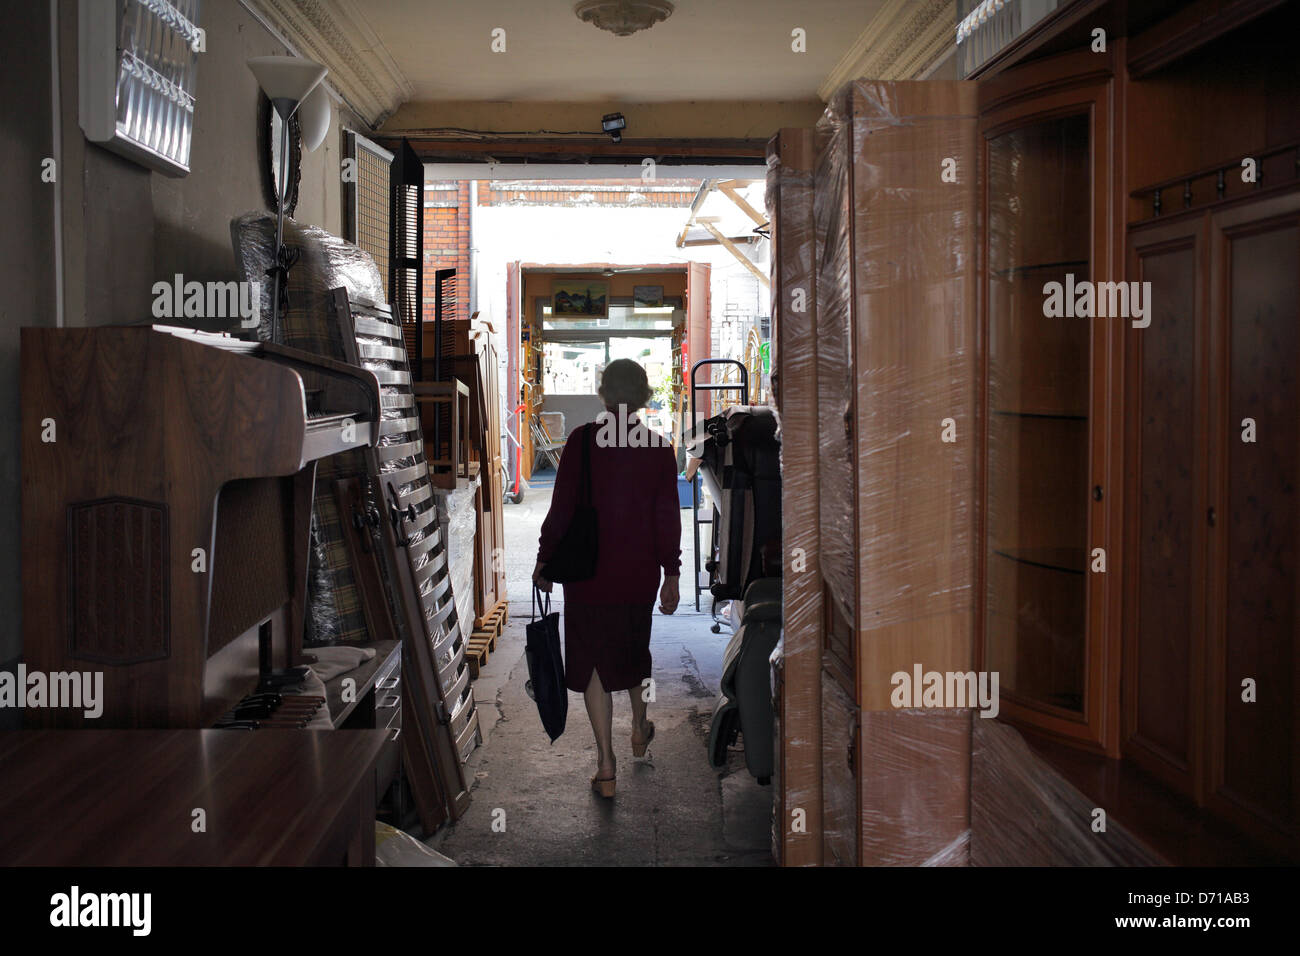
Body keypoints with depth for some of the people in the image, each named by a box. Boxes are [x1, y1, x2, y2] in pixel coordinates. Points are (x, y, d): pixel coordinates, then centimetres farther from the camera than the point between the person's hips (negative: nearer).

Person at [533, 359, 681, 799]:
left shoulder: (581, 440, -12)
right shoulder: (659, 448, -4)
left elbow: (561, 509, -10)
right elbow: (667, 518, -1)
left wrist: (544, 560, 1)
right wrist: (671, 573, 8)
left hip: (588, 572, -3)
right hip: (640, 574, 3)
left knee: (593, 663, 6)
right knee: (635, 649, 24)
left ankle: (606, 765, 6)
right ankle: (639, 730, 44)